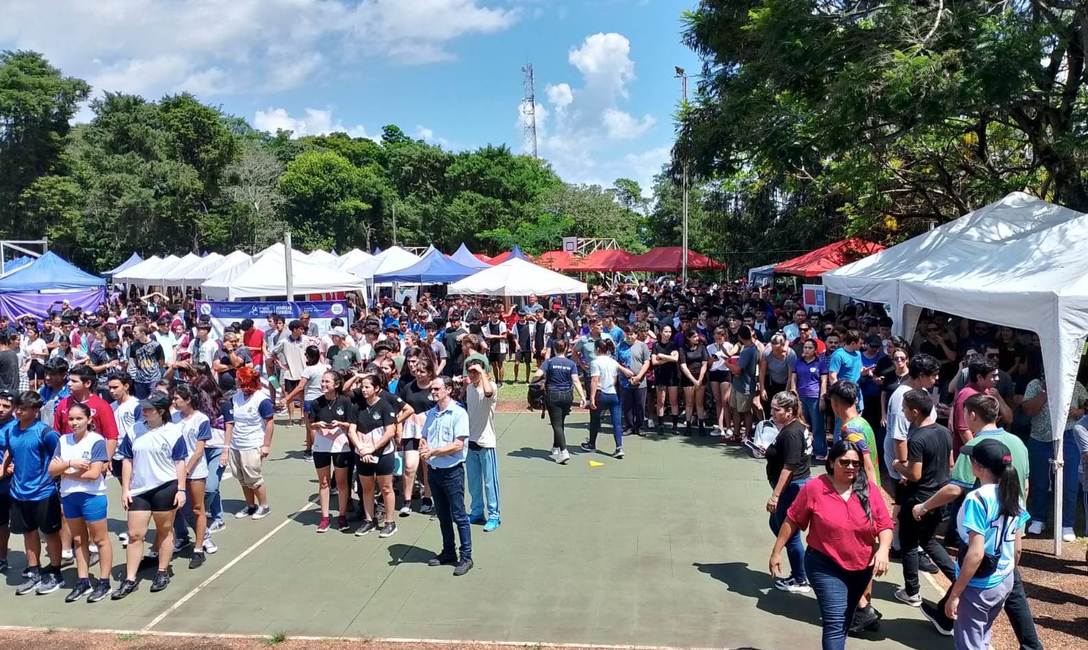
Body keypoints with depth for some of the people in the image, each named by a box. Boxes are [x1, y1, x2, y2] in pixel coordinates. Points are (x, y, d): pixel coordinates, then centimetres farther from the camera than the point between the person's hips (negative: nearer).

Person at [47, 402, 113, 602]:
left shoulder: (97, 441, -12)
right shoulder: (63, 441, 6)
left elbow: (94, 473, -18)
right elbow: (52, 469, 0)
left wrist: (65, 472, -8)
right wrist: (70, 463, -17)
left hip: (92, 496, -6)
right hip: (68, 496, 6)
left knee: (100, 539, 3)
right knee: (78, 540, 15)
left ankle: (104, 583, 10)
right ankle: (83, 582, 24)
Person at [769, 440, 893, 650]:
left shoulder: (870, 489, -6)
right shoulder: (814, 488, -14)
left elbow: (885, 525, -3)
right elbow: (792, 521, -5)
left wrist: (883, 548, -22)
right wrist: (777, 552, -3)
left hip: (861, 567, 4)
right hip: (826, 566, -4)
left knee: (845, 620, 23)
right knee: (835, 622, -13)